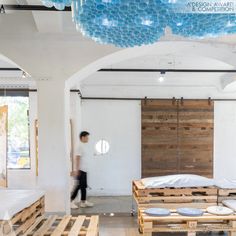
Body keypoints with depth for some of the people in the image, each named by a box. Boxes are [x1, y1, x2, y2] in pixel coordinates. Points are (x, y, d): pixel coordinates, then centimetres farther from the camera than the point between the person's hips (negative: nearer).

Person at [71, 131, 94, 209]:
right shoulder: (80, 146, -13)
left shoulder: (83, 146, 15)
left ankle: (83, 202, 15)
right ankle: (71, 201, 3)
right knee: (78, 186, -5)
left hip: (84, 170, 9)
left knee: (83, 186, 10)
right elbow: (77, 158, -18)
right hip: (80, 170, -9)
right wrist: (77, 170, -21)